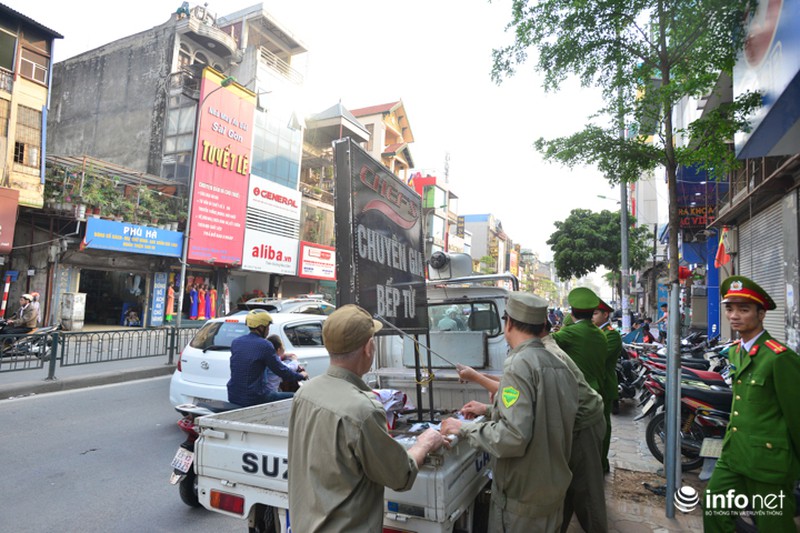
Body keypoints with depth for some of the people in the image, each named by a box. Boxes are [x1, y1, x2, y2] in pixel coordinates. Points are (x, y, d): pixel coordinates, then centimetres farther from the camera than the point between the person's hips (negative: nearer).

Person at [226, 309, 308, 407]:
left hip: (233, 397, 8)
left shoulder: (235, 342, 5)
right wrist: (301, 376, 9)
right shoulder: (265, 345, -15)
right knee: (292, 397, 5)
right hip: (253, 398, -8)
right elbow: (281, 370, -10)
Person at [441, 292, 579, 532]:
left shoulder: (519, 364, -22)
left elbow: (514, 436, -29)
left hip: (523, 496, -7)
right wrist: (491, 411, 14)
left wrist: (464, 429, -18)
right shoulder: (558, 364, 2)